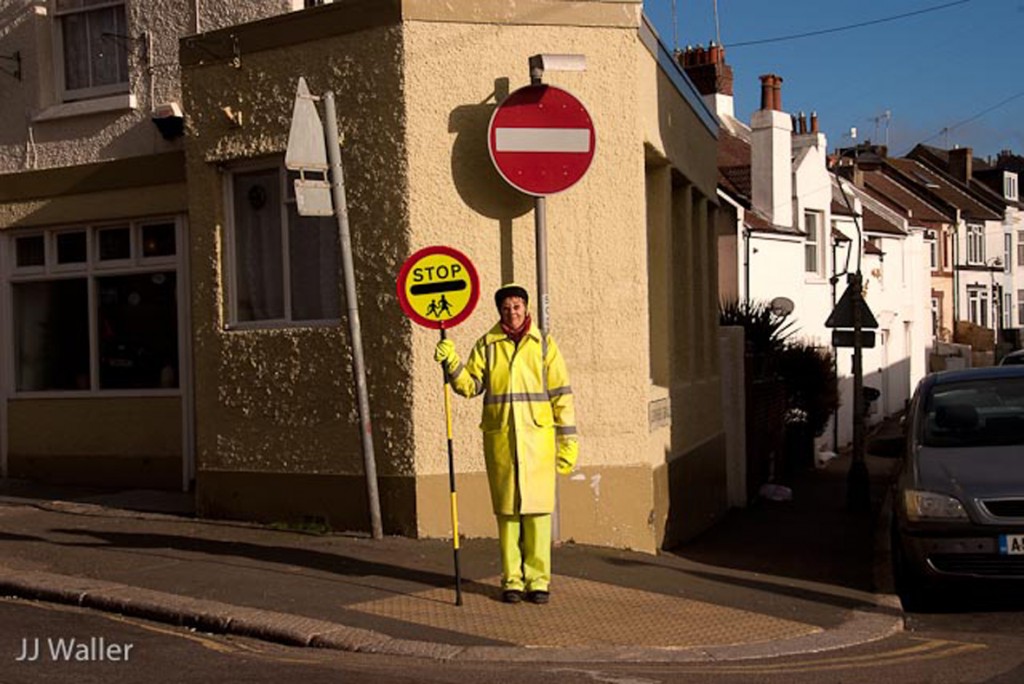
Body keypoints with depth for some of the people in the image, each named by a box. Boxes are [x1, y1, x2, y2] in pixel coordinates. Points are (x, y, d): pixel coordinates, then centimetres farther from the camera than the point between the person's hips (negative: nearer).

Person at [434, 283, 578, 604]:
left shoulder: (543, 344, 6)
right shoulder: (487, 345, 9)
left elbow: (561, 394, 5)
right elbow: (470, 385, 3)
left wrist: (568, 440, 1)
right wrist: (451, 362, -15)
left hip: (537, 437, -1)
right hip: (499, 438, 1)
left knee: (537, 509, 0)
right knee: (506, 509, 5)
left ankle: (538, 579, 9)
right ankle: (512, 579, 13)